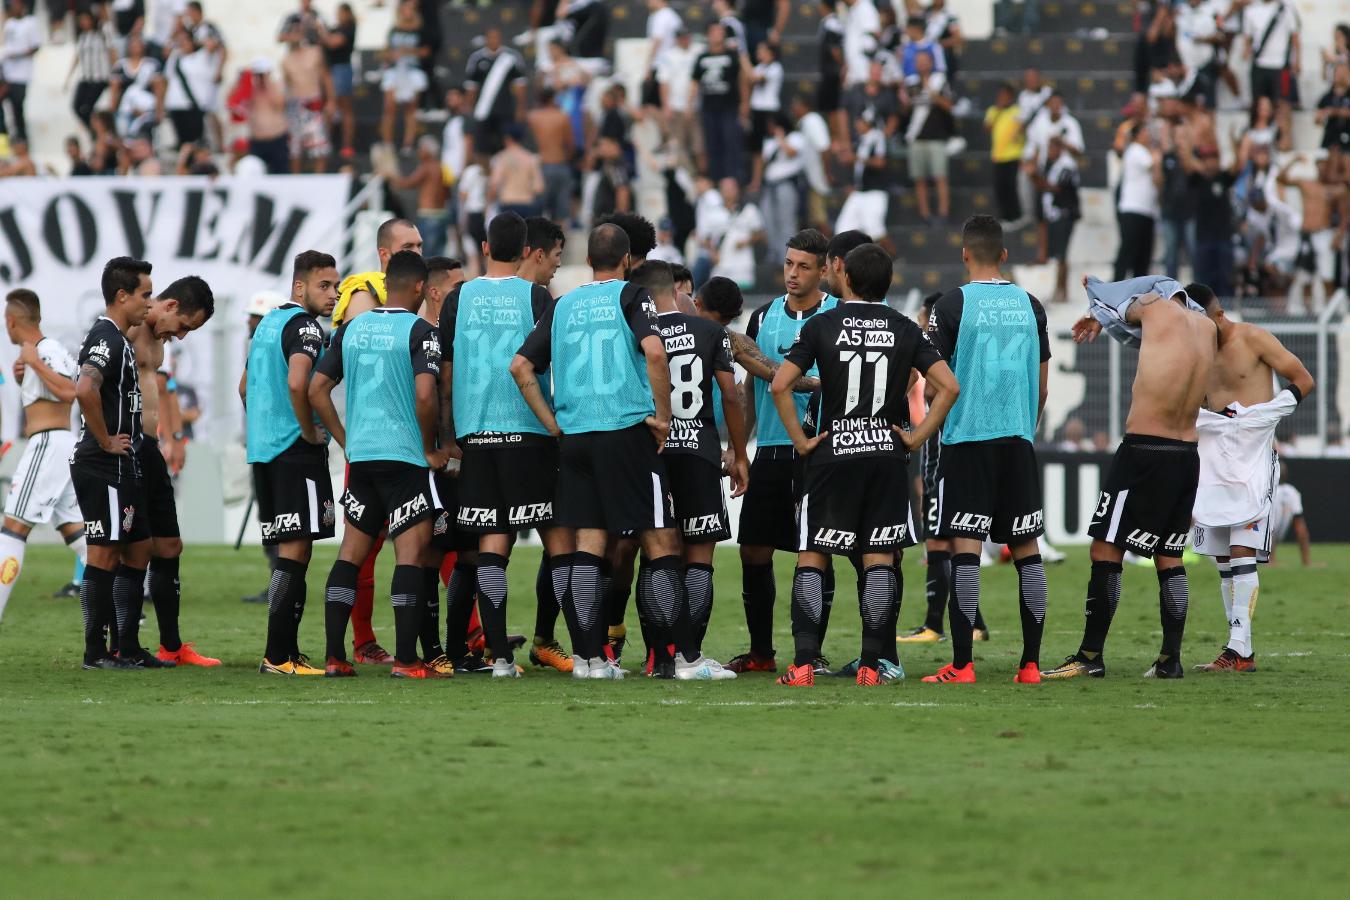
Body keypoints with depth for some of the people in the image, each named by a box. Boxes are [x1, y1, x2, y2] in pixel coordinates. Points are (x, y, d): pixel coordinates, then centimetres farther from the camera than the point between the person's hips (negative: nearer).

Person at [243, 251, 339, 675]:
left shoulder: (267, 323, 18)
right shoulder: (304, 326, -11)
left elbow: (245, 387, 27)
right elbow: (297, 383, -27)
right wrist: (311, 431, -14)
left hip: (263, 449, 10)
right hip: (296, 451, -10)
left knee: (286, 552, 13)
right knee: (295, 551, -9)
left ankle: (285, 652, 14)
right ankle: (278, 656, -11)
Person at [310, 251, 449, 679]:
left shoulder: (351, 329, 10)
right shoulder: (419, 331, -9)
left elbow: (317, 389, 11)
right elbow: (424, 394, -20)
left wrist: (346, 441, 16)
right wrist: (430, 450, -7)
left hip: (360, 455, 6)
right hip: (405, 456, -6)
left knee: (351, 552, 11)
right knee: (410, 552, -4)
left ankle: (335, 656, 8)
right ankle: (405, 659, -9)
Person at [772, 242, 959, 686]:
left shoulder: (822, 325, -2)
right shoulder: (905, 329, 4)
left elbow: (780, 385, -11)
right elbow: (948, 387, -3)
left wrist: (800, 441, -3)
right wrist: (916, 436, 2)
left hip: (833, 453, -2)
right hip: (887, 455, 2)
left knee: (812, 557, 4)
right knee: (880, 558, 4)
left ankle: (803, 664, -5)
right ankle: (872, 665, 0)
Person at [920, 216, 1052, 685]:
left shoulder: (953, 305, -6)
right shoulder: (1031, 307, 8)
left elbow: (932, 384, -5)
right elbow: (1042, 388, 12)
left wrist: (939, 418, 15)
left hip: (968, 439, -4)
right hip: (1019, 439, 4)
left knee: (965, 546, -5)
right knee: (1026, 548, 7)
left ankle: (961, 664, -10)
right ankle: (1031, 662, 6)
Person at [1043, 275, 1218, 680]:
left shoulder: (1158, 308, -8)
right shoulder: (1207, 328, 11)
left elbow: (1113, 301, 9)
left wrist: (1091, 284, 30)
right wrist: (1104, 320, 32)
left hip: (1144, 451, -7)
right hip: (1187, 454, 7)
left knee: (1106, 550, -3)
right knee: (1169, 557, 13)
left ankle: (1091, 656, -4)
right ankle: (1170, 658, 12)